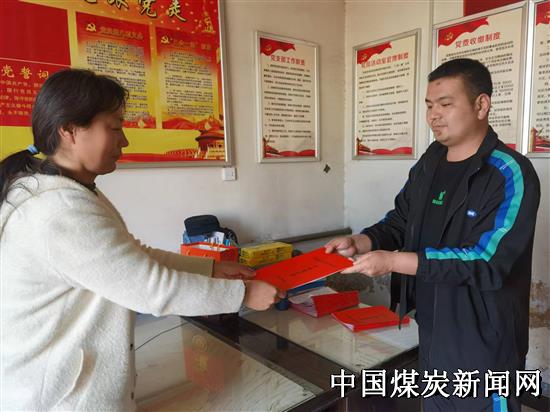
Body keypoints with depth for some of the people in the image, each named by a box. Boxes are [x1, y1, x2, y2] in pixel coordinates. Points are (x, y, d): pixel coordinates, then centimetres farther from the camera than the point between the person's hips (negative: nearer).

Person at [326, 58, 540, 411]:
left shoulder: (511, 174, -18)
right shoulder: (430, 163, 3)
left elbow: (487, 261, -25)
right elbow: (400, 220, 8)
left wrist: (394, 261, -29)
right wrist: (359, 242, -12)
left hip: (483, 339, -6)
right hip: (432, 328, 7)